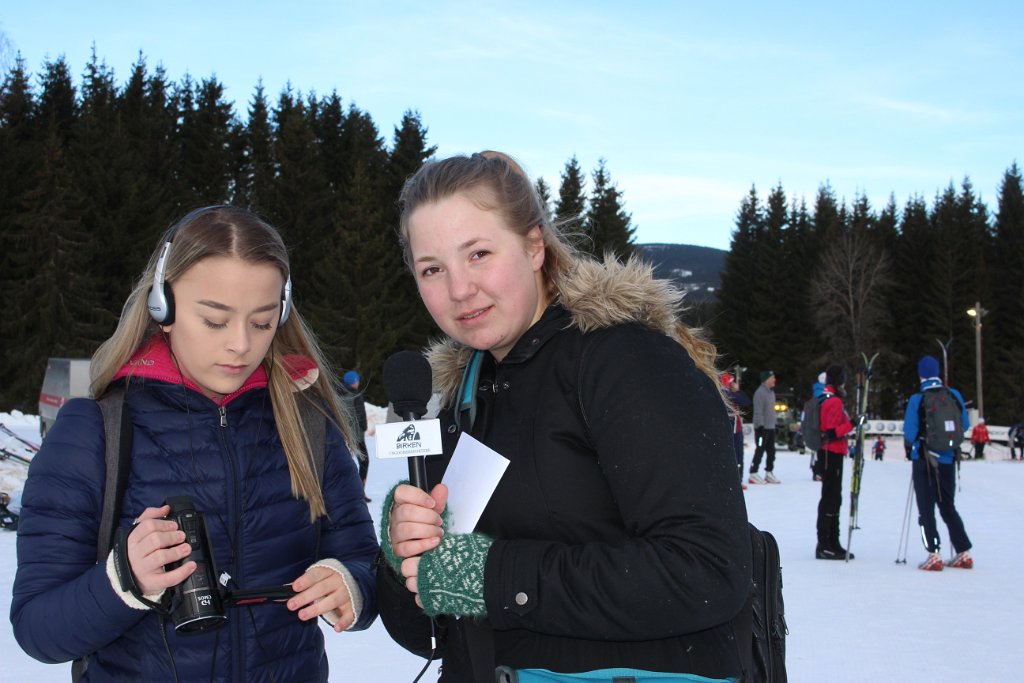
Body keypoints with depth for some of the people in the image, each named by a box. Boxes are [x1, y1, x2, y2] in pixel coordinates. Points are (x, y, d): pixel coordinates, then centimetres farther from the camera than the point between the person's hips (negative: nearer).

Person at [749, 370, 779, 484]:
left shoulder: (771, 392, 14)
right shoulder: (760, 392, -16)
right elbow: (758, 412, -21)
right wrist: (761, 426, -24)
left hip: (771, 427, 9)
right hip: (762, 427, -9)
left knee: (771, 451, 12)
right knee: (760, 451, -7)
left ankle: (769, 473, 20)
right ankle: (753, 474, -3)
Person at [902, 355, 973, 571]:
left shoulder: (917, 400, -12)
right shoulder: (954, 395, -2)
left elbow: (909, 434, -11)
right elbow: (965, 425, 6)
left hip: (924, 461, -4)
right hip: (948, 459, 4)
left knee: (926, 509, 3)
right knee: (948, 506, 16)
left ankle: (934, 555, -6)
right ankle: (964, 553, 15)